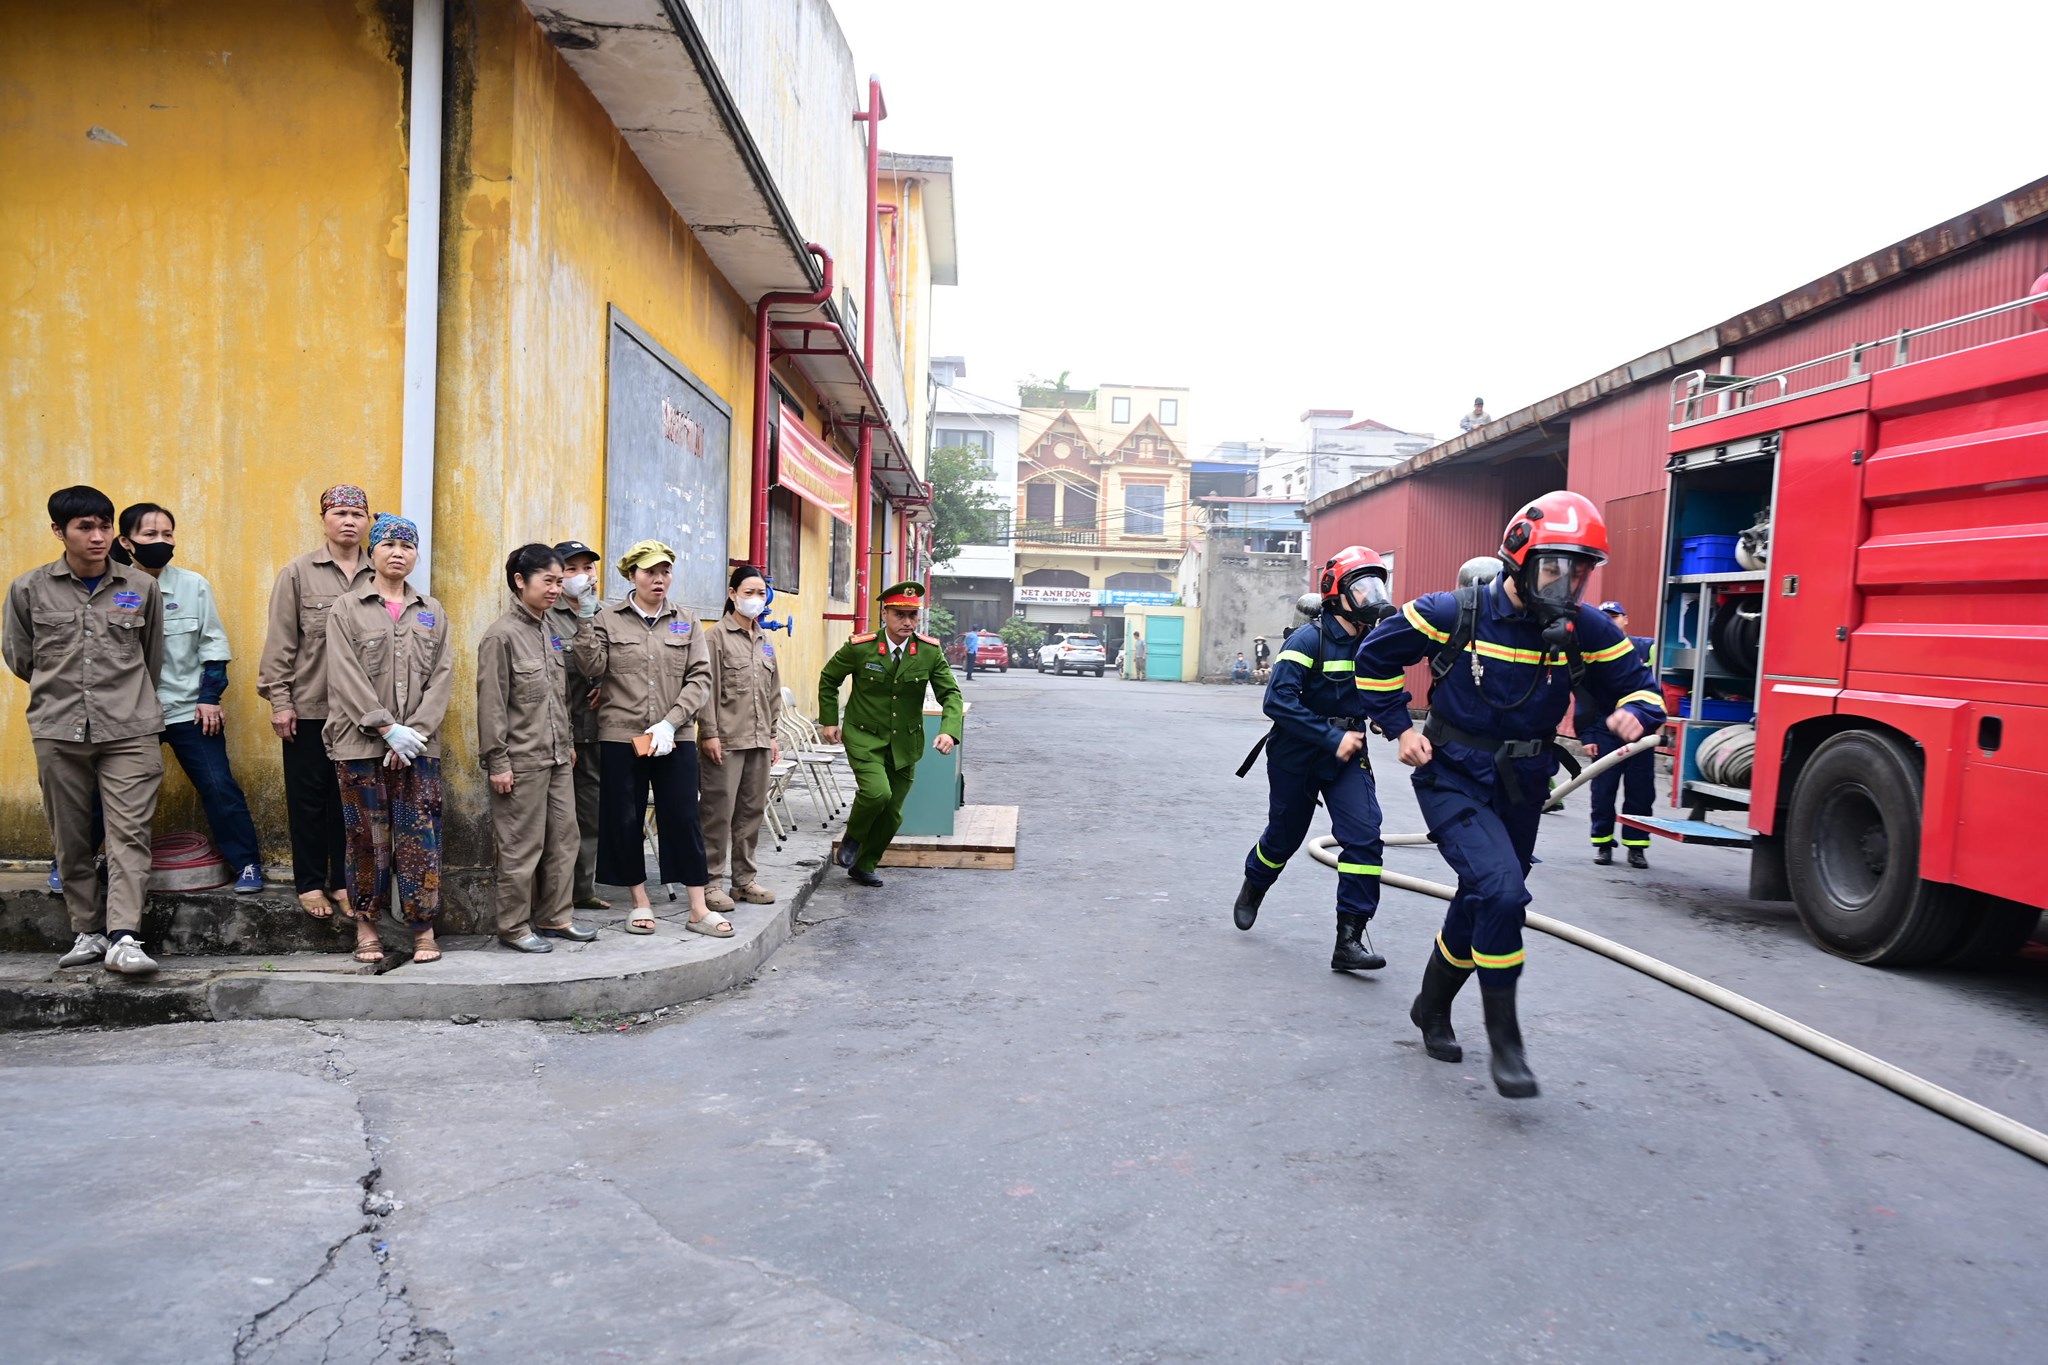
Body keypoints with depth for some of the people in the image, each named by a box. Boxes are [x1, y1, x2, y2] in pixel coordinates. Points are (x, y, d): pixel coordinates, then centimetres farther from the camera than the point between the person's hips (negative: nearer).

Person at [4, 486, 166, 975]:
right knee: (71, 839, 7)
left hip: (130, 731, -1)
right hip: (58, 732, 1)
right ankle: (87, 932, 17)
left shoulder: (142, 588, 5)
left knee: (129, 833, -9)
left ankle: (123, 937, -13)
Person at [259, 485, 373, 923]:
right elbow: (280, 642, -1)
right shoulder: (298, 573, 0)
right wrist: (279, 701, -6)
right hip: (309, 706, -1)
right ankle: (310, 883, 18)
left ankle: (343, 881, 20)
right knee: (308, 797, 7)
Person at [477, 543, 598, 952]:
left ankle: (555, 916, 24)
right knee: (522, 846, 1)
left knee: (563, 839, 11)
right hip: (522, 760, -7)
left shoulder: (554, 627, 8)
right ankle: (514, 926, 13)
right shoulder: (501, 635, -12)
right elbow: (491, 703, -13)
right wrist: (497, 761, -13)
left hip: (558, 756, 7)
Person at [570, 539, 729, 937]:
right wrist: (585, 622, -15)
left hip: (675, 738, 1)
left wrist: (670, 722, -11)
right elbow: (592, 669, -7)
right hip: (621, 737, -1)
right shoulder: (608, 620, 4)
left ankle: (698, 909, 8)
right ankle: (640, 902, 21)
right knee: (625, 820, 5)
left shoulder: (686, 624, 8)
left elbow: (700, 679, 1)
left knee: (684, 818, 2)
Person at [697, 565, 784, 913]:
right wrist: (709, 734, -14)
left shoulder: (765, 640, 14)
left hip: (758, 740, 6)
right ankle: (711, 882, 5)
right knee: (719, 812, -3)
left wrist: (773, 735, 15)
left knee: (752, 811, 10)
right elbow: (707, 688, -9)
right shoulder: (718, 635, -4)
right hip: (726, 740, -6)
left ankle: (745, 879, 19)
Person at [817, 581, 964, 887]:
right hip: (864, 738, -3)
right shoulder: (859, 647, -12)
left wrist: (949, 730, -22)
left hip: (904, 743, 3)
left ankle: (864, 866, 31)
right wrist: (829, 720, 4)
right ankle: (852, 838, 5)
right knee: (877, 792, -26)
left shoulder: (930, 652, -8)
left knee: (892, 814, 9)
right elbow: (828, 678, 5)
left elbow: (951, 694, -4)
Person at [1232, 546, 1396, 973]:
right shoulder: (1308, 640, -19)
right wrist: (1332, 738, -28)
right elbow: (1278, 701, -27)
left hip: (1346, 755, 4)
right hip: (1296, 758, -4)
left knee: (1365, 837, -14)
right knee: (1283, 837, 14)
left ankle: (1350, 940, -9)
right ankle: (1252, 890, 48)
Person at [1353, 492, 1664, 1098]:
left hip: (1521, 788, 5)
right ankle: (1502, 1036, -8)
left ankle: (1432, 1006, 41)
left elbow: (1638, 682, 4)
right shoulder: (1454, 614, -15)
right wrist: (1400, 728, -5)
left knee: (1485, 902, 16)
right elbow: (1376, 654, -2)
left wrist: (1634, 714, -19)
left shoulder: (1585, 630, -6)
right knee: (1501, 890, -24)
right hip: (1454, 779, -5)